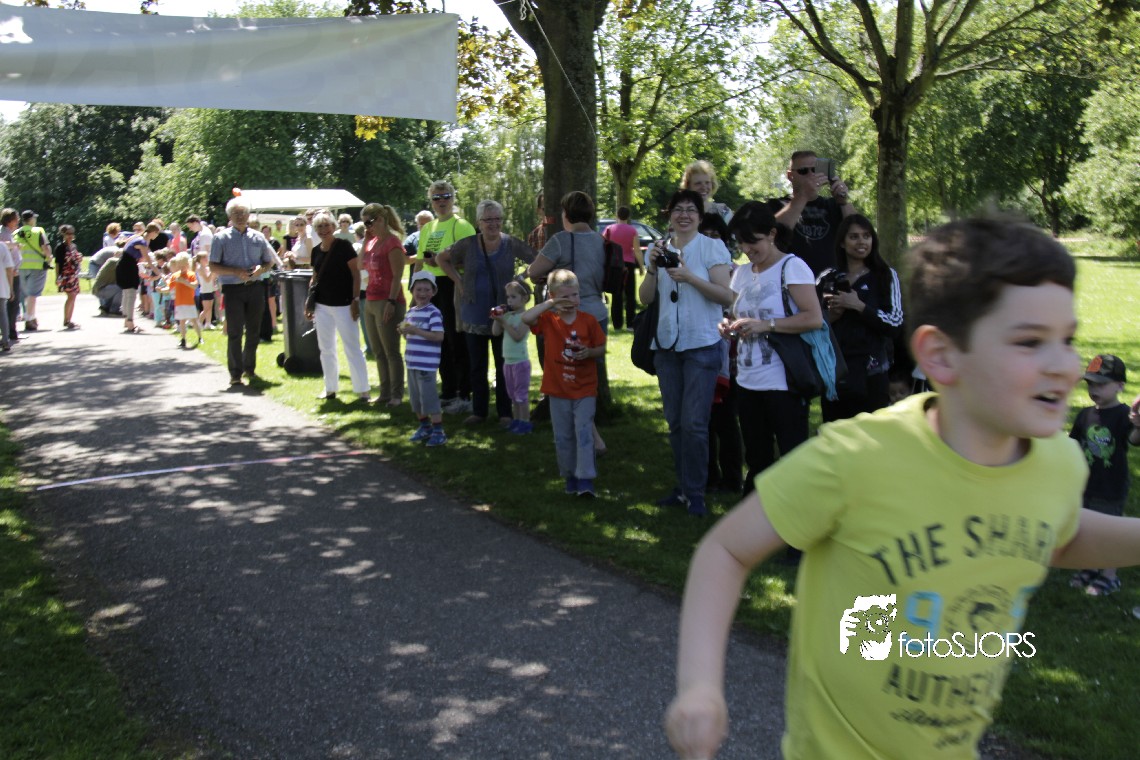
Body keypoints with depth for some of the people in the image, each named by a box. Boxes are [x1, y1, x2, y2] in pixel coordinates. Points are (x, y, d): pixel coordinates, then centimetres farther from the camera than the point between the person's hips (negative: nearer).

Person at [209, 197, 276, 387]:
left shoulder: (258, 237, 8)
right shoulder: (222, 238, -1)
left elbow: (269, 261, 15)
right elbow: (213, 266, -4)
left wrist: (261, 269, -8)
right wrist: (236, 272, -17)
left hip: (255, 288, 4)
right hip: (233, 289, -3)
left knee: (253, 331, 11)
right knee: (235, 333, -3)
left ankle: (249, 367, 27)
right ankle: (235, 374, 3)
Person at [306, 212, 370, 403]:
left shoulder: (343, 246, -8)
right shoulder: (316, 251, 9)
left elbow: (356, 274, -10)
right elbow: (315, 278, 17)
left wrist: (356, 300, -16)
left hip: (343, 304, -6)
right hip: (322, 305, 6)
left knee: (352, 348, -4)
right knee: (326, 349, 11)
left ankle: (362, 391, 1)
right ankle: (330, 389, 22)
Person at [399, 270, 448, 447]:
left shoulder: (433, 313, -13)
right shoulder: (411, 312, 12)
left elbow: (439, 336, -22)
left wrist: (415, 330, -23)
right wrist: (403, 331, -2)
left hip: (427, 364, -8)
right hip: (412, 362, 8)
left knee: (429, 397, -4)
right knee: (415, 398, 15)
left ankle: (438, 431, 4)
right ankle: (424, 427, 30)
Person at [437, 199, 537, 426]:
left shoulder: (512, 245, -4)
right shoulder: (468, 245, -1)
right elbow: (441, 258, 11)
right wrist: (458, 280, 2)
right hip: (474, 316, 2)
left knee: (504, 366, 3)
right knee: (476, 366, 10)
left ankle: (505, 412, 13)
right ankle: (479, 410, 22)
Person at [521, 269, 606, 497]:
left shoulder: (588, 320, -2)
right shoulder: (549, 320, -3)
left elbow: (602, 347, 4)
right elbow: (525, 318, -22)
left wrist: (589, 352, -17)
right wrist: (550, 304, -25)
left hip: (585, 388, -1)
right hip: (558, 389, 1)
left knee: (584, 433, -9)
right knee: (563, 437, 10)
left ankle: (585, 479, -9)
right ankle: (570, 477, 23)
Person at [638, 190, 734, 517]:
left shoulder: (712, 247, -4)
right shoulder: (659, 249, 9)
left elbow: (727, 296, -10)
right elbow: (645, 298, 6)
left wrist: (690, 277, -20)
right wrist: (653, 268, -10)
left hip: (702, 346, -5)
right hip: (666, 345, 5)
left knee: (694, 423, -7)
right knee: (675, 422, 11)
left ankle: (695, 493, 3)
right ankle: (683, 487, 22)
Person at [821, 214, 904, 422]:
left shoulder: (886, 276, 3)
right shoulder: (829, 278, 10)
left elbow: (895, 323, -7)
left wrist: (859, 306, -14)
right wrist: (830, 317, -6)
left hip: (871, 373, -2)